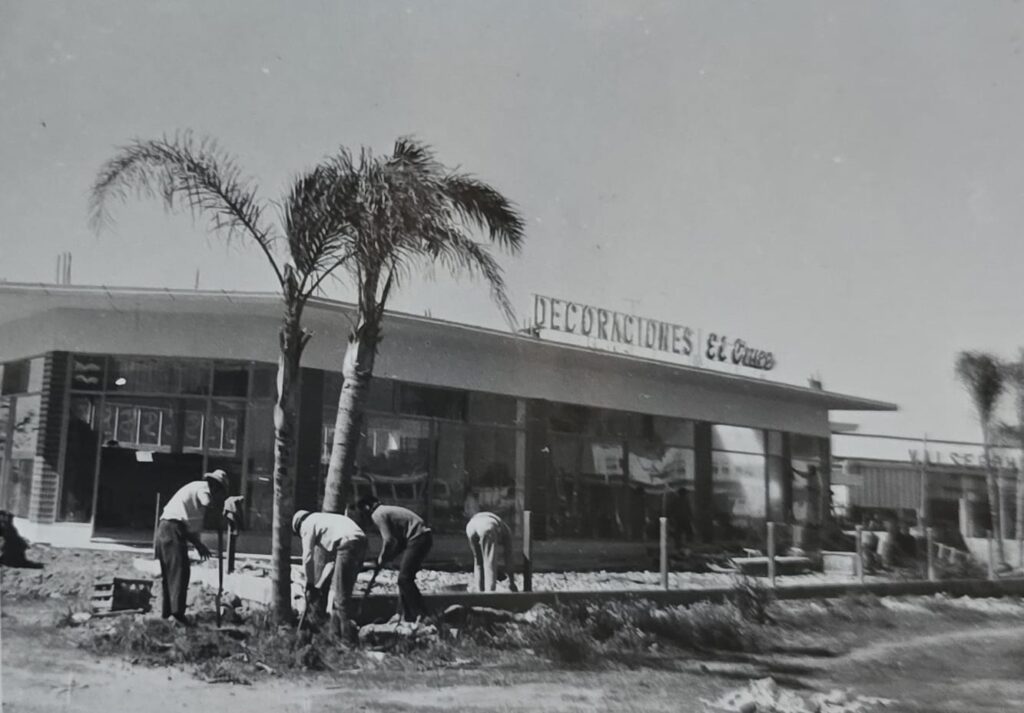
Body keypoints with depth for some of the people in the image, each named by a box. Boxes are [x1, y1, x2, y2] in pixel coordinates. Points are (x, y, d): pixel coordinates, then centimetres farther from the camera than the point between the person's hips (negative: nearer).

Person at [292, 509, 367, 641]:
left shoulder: (307, 524, 13)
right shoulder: (323, 518, 36)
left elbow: (308, 557, 6)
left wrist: (310, 585, 15)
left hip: (348, 544, -8)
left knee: (341, 594, -3)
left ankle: (348, 637, -3)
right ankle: (336, 631, 19)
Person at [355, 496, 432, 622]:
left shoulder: (377, 515, -5)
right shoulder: (385, 511, 24)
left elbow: (388, 540, -16)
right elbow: (400, 541, 22)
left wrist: (382, 558, 0)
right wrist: (386, 557, 14)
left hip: (418, 538, -10)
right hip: (424, 536, 10)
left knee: (404, 579, -9)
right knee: (404, 577, 15)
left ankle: (422, 615, -10)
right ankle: (406, 615, 19)